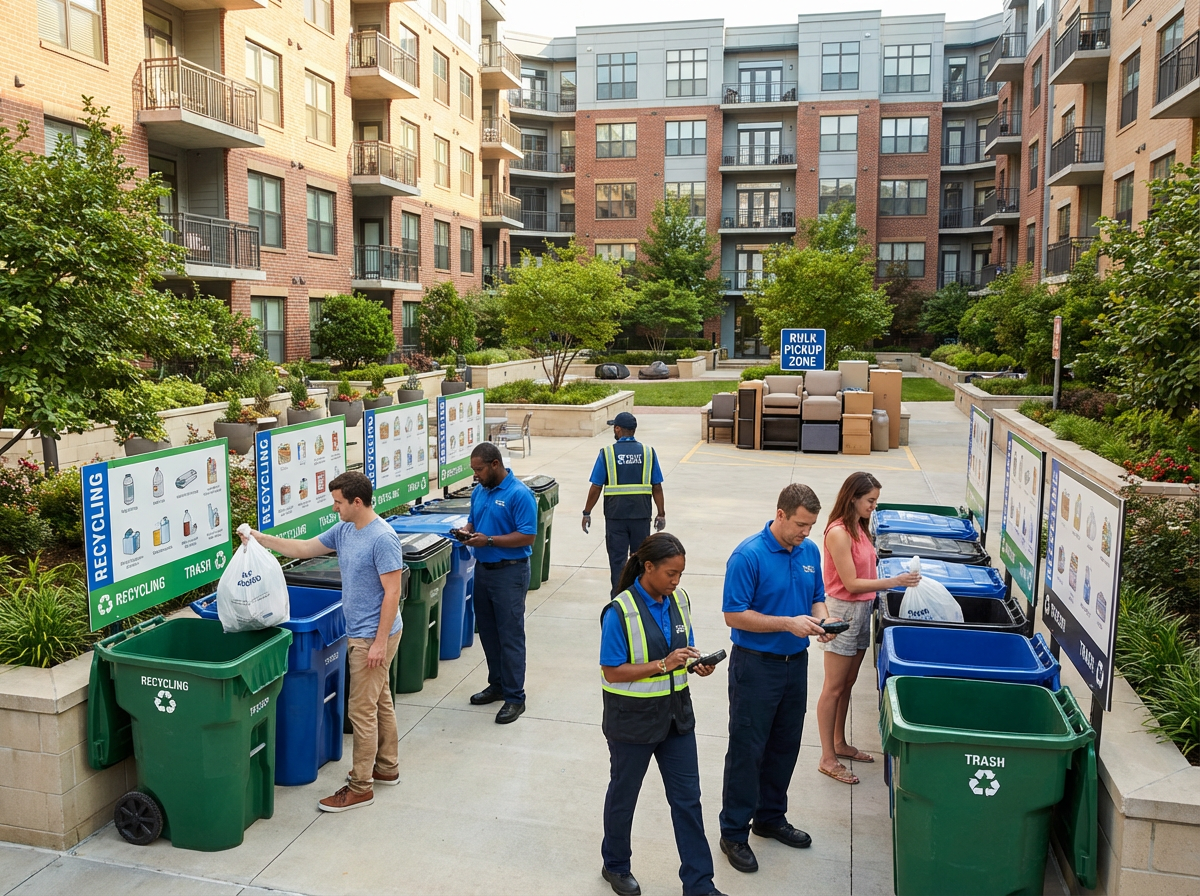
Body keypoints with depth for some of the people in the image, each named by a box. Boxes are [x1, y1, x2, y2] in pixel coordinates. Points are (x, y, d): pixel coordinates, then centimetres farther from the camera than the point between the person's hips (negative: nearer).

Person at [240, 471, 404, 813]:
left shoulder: (383, 538, -22)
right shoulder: (344, 531, 6)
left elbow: (392, 592, -23)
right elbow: (304, 548, 16)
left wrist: (380, 642, -23)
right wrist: (261, 539, 8)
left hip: (374, 636, -9)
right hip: (360, 633, 9)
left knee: (362, 709, -2)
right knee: (380, 700, 20)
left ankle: (360, 787, 8)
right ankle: (387, 767, 34)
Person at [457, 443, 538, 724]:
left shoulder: (520, 494, -16)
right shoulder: (478, 492, 8)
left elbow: (527, 536, -19)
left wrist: (489, 540, -23)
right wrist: (466, 531, -4)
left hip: (510, 572, -8)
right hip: (483, 569, 8)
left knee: (510, 635, -3)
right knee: (487, 632, 16)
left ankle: (514, 697, 5)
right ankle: (497, 684, 31)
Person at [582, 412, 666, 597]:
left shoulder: (607, 453, -6)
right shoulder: (648, 452, 0)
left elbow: (596, 488, -5)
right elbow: (657, 487, 1)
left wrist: (587, 513, 4)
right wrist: (661, 514, 9)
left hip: (615, 515, -2)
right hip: (641, 515, 2)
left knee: (617, 560, 5)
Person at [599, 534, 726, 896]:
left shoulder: (679, 600, -3)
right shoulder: (619, 612, -22)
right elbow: (612, 672, -19)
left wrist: (697, 663, -13)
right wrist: (662, 665, -27)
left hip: (675, 712, 5)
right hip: (633, 717, -5)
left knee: (688, 798, 11)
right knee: (623, 794, 16)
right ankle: (615, 865, 40)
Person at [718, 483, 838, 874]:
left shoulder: (810, 552, 2)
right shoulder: (748, 556, -19)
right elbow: (734, 615, -19)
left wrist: (820, 620, -9)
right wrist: (788, 624, -23)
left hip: (795, 662, 7)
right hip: (756, 665, -7)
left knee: (784, 746, 18)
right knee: (747, 749, 2)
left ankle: (771, 817, 36)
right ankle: (733, 832, 16)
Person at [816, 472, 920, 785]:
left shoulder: (859, 528, 9)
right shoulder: (838, 533, -20)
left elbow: (864, 573, 11)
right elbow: (851, 583, -20)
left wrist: (895, 582, 2)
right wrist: (895, 581, -19)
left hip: (861, 610, 9)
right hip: (843, 611, -9)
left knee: (847, 684, 19)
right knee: (834, 688, 0)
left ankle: (840, 743, 33)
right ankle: (828, 759, 9)